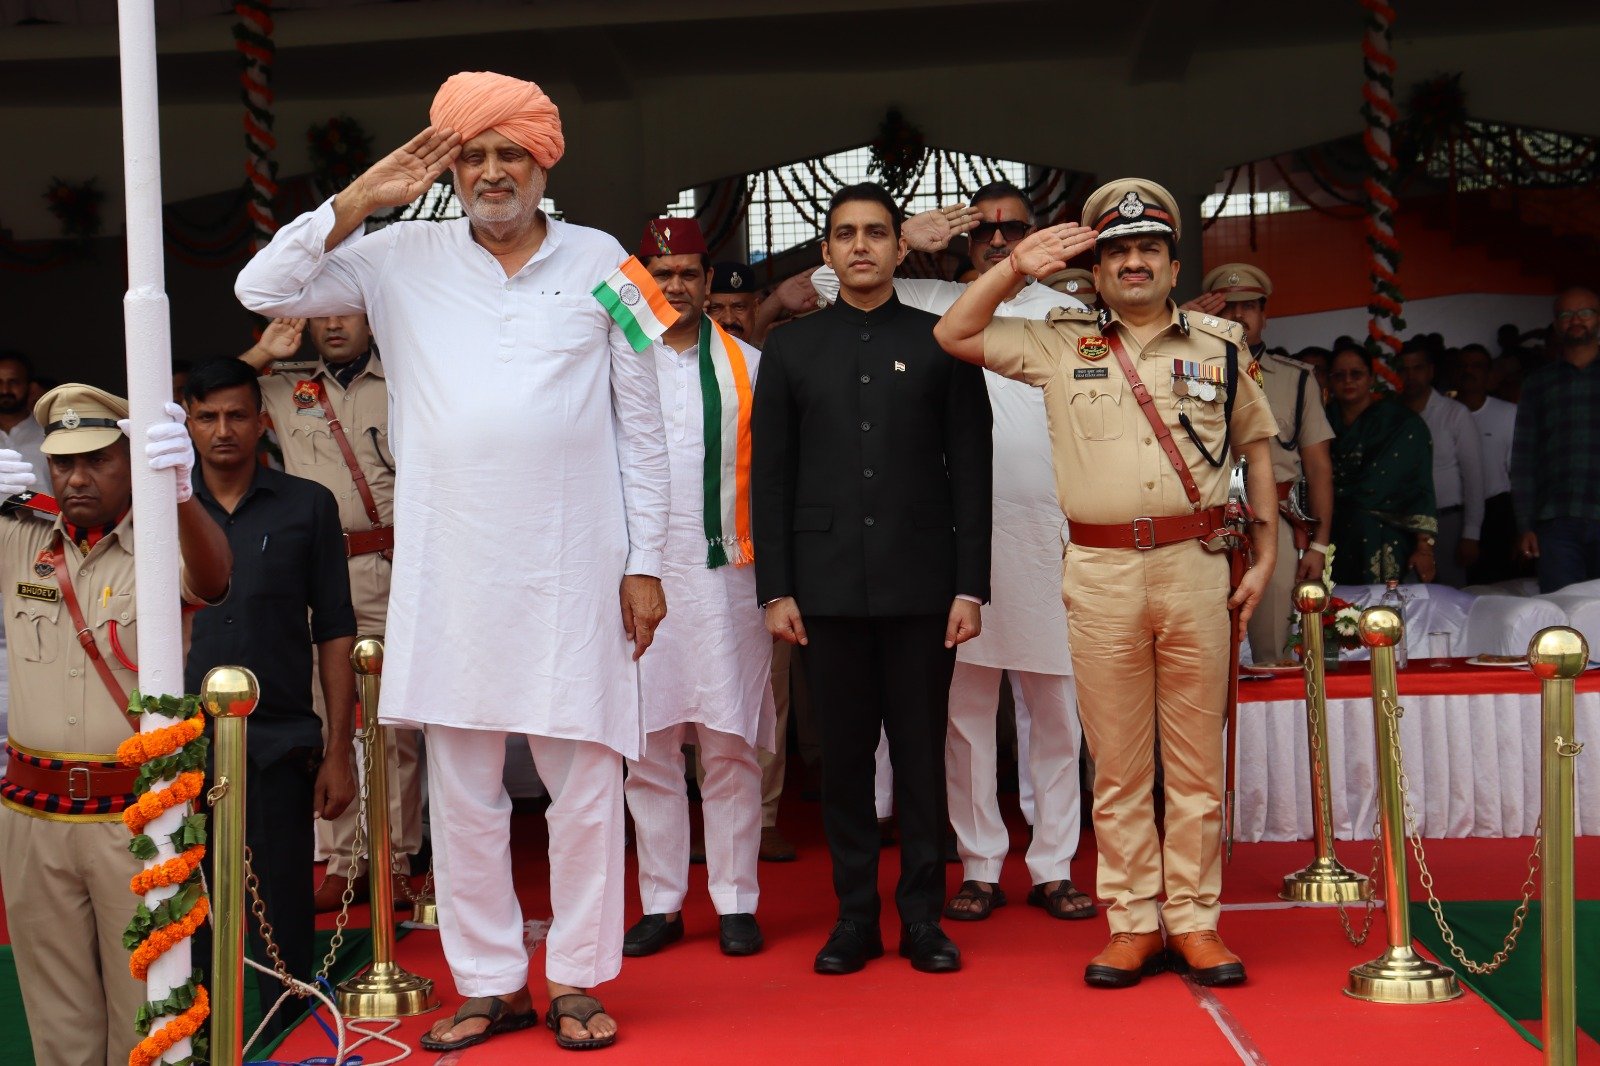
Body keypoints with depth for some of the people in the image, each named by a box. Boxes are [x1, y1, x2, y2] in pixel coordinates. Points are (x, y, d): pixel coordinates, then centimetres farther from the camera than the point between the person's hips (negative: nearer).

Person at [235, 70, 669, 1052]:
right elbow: (263, 289, 3)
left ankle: (577, 980, 18)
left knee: (585, 784, 4)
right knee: (462, 793, 8)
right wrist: (360, 201, -4)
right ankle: (489, 983, 21)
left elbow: (641, 425, 6)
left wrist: (647, 562, 2)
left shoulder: (600, 261, 5)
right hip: (449, 572, 1)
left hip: (575, 572, -1)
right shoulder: (404, 258, 7)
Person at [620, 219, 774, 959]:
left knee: (730, 745, 1)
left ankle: (736, 902, 9)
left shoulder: (747, 365, 9)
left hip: (725, 572, -1)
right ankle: (660, 904, 13)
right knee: (647, 750, 4)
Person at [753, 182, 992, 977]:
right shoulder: (792, 349, 10)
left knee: (921, 753, 4)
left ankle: (923, 916, 14)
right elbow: (771, 477, 7)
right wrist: (775, 589, 0)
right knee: (844, 755, 6)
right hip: (827, 584, 1)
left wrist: (970, 585, -3)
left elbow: (971, 470, 3)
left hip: (921, 583, -1)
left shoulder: (941, 344, 6)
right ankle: (855, 916, 15)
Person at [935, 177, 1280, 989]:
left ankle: (1194, 921, 12)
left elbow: (1256, 446, 16)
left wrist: (1265, 554, 10)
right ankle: (1133, 924, 12)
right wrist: (1017, 268, -1)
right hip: (1099, 571, 0)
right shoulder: (1059, 344, 8)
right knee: (1117, 762, 4)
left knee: (1197, 758, 4)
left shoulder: (1220, 344, 11)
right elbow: (952, 336, 6)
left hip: (1197, 564, 1)